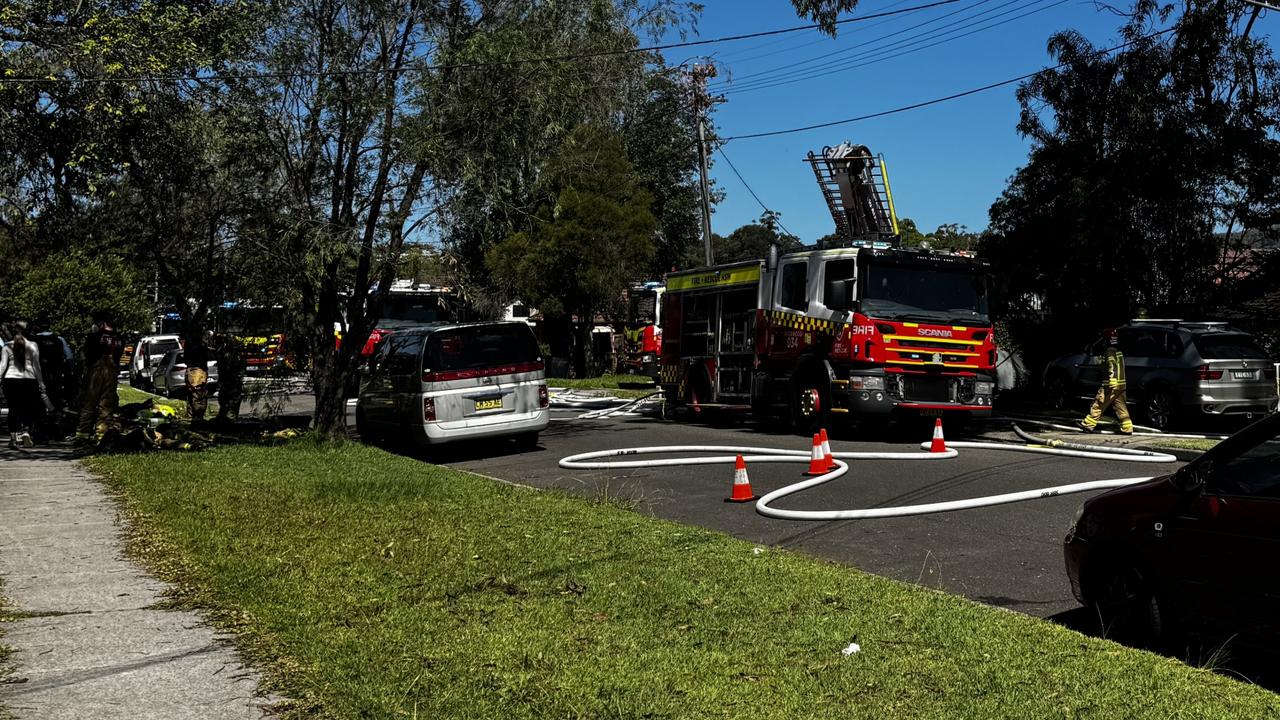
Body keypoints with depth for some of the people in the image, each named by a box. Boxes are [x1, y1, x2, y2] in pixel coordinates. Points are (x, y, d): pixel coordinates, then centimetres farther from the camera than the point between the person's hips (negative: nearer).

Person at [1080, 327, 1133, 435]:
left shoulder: (1110, 351, -11)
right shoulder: (1118, 351, 17)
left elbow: (1112, 368, -20)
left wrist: (1110, 384, -24)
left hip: (1111, 385, -9)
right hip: (1121, 384, 9)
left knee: (1098, 405, -3)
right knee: (1121, 408, 9)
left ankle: (1088, 424, 0)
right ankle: (1127, 428, 5)